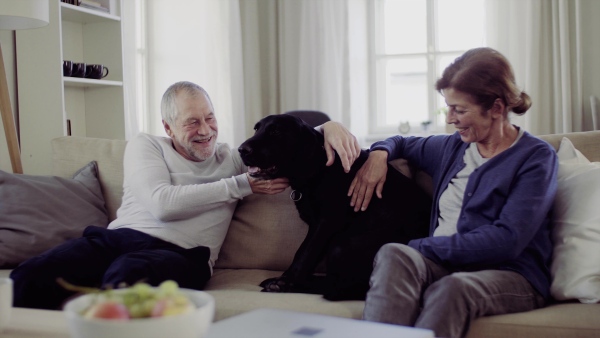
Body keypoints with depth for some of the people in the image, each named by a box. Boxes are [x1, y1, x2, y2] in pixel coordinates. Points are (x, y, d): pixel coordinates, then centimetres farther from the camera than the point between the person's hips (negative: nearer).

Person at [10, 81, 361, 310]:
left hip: (179, 253, -1)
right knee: (32, 276, -28)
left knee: (123, 278, -39)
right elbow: (163, 204, -3)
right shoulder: (145, 145, 15)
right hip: (116, 236, 1)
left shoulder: (233, 158, 19)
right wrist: (241, 186, -1)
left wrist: (330, 126, -5)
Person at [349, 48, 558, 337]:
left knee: (450, 289, -40)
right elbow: (402, 143, 40)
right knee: (393, 255, -32)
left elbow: (507, 240, -12)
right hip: (444, 264, 4)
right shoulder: (452, 147, 18)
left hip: (511, 274, -4)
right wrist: (379, 153, 14)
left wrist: (423, 247, -12)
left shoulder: (536, 157, 1)